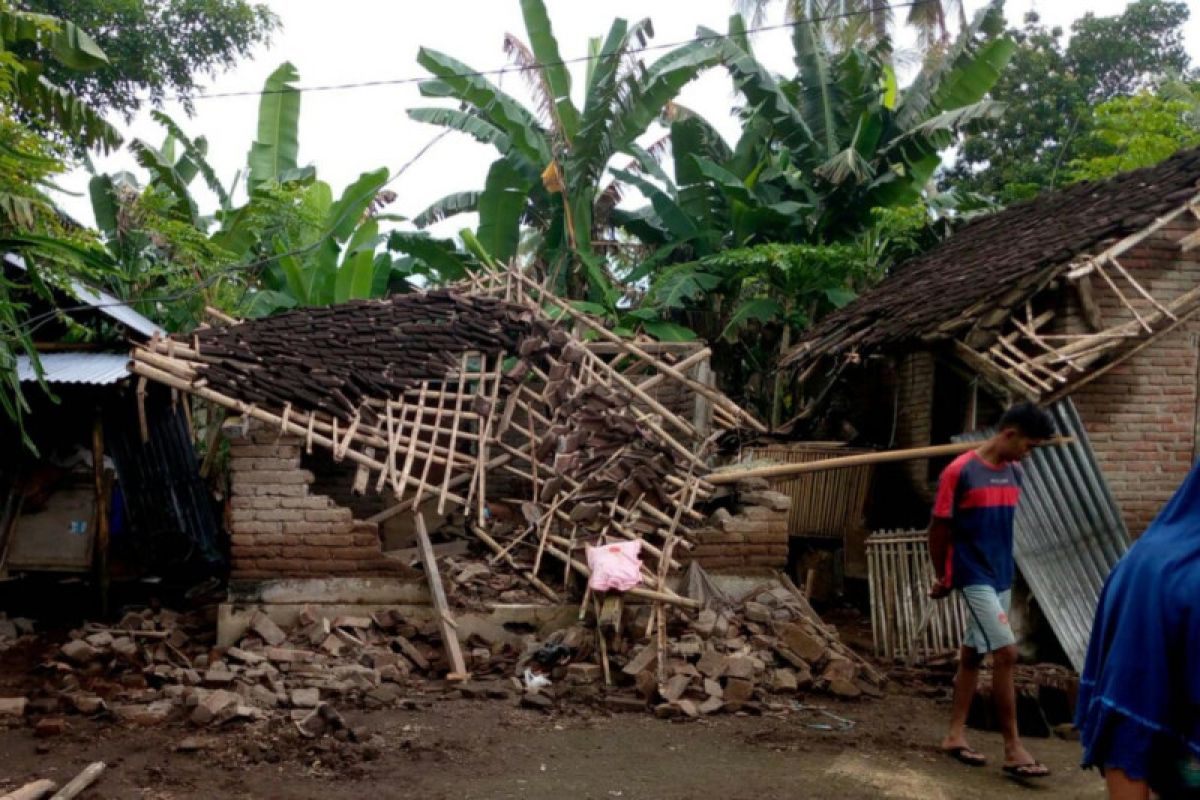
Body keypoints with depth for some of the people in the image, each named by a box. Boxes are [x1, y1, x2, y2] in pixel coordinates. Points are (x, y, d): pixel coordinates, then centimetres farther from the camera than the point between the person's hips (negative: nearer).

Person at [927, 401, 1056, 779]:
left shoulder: (1015, 474, 7)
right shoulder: (960, 472, -14)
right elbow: (939, 529, -7)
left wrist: (1001, 565, 16)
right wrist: (943, 578, 2)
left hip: (1001, 576, 7)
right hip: (974, 577, -7)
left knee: (973, 654, 12)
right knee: (1006, 653, -10)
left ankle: (955, 736, 21)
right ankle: (1013, 748, -3)